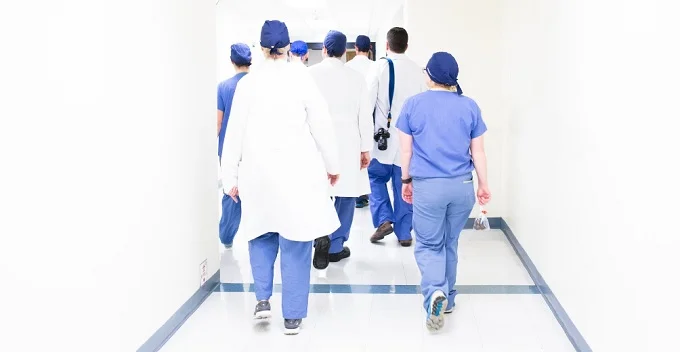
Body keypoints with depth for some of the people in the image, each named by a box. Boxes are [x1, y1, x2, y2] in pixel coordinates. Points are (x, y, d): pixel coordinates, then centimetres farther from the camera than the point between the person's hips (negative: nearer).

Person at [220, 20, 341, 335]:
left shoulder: (248, 83, -2)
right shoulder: (302, 78, -5)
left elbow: (235, 132, 0)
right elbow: (322, 126, -1)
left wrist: (230, 176, 8)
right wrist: (332, 164, 12)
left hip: (258, 172, 1)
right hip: (299, 171, -1)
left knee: (262, 234, 21)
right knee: (295, 242, 6)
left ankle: (262, 299, 9)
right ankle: (292, 316, 10)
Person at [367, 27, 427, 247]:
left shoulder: (380, 66, -7)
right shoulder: (417, 70, 2)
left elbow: (368, 101, -8)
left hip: (384, 136, -3)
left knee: (376, 177, 16)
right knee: (404, 185, 9)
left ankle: (383, 220, 1)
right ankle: (404, 233, 12)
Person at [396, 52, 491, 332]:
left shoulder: (413, 104, -2)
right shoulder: (470, 106, 1)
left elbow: (406, 150, 2)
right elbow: (478, 151, 5)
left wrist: (406, 181, 14)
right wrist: (484, 185, 14)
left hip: (427, 186, -2)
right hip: (462, 186, 3)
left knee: (429, 245, 5)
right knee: (450, 243, 18)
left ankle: (435, 293, -20)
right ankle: (448, 298, 28)